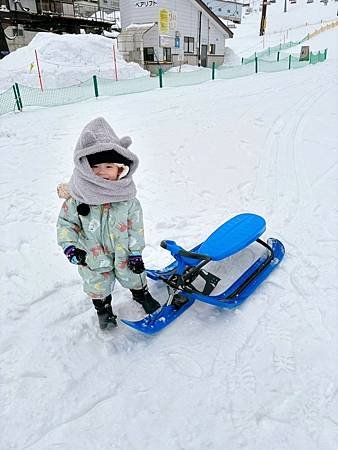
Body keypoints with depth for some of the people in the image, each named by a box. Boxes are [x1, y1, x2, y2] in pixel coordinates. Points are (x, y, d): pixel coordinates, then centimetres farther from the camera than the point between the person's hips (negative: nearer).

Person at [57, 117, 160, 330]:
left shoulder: (126, 196, -18)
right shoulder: (77, 196, -19)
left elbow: (136, 226, -9)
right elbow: (66, 222, -7)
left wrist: (136, 252, -7)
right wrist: (69, 245, -20)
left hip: (124, 253, 0)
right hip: (93, 257, 0)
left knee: (133, 277, 24)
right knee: (98, 286, 21)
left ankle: (142, 295, 55)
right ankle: (103, 309, 50)